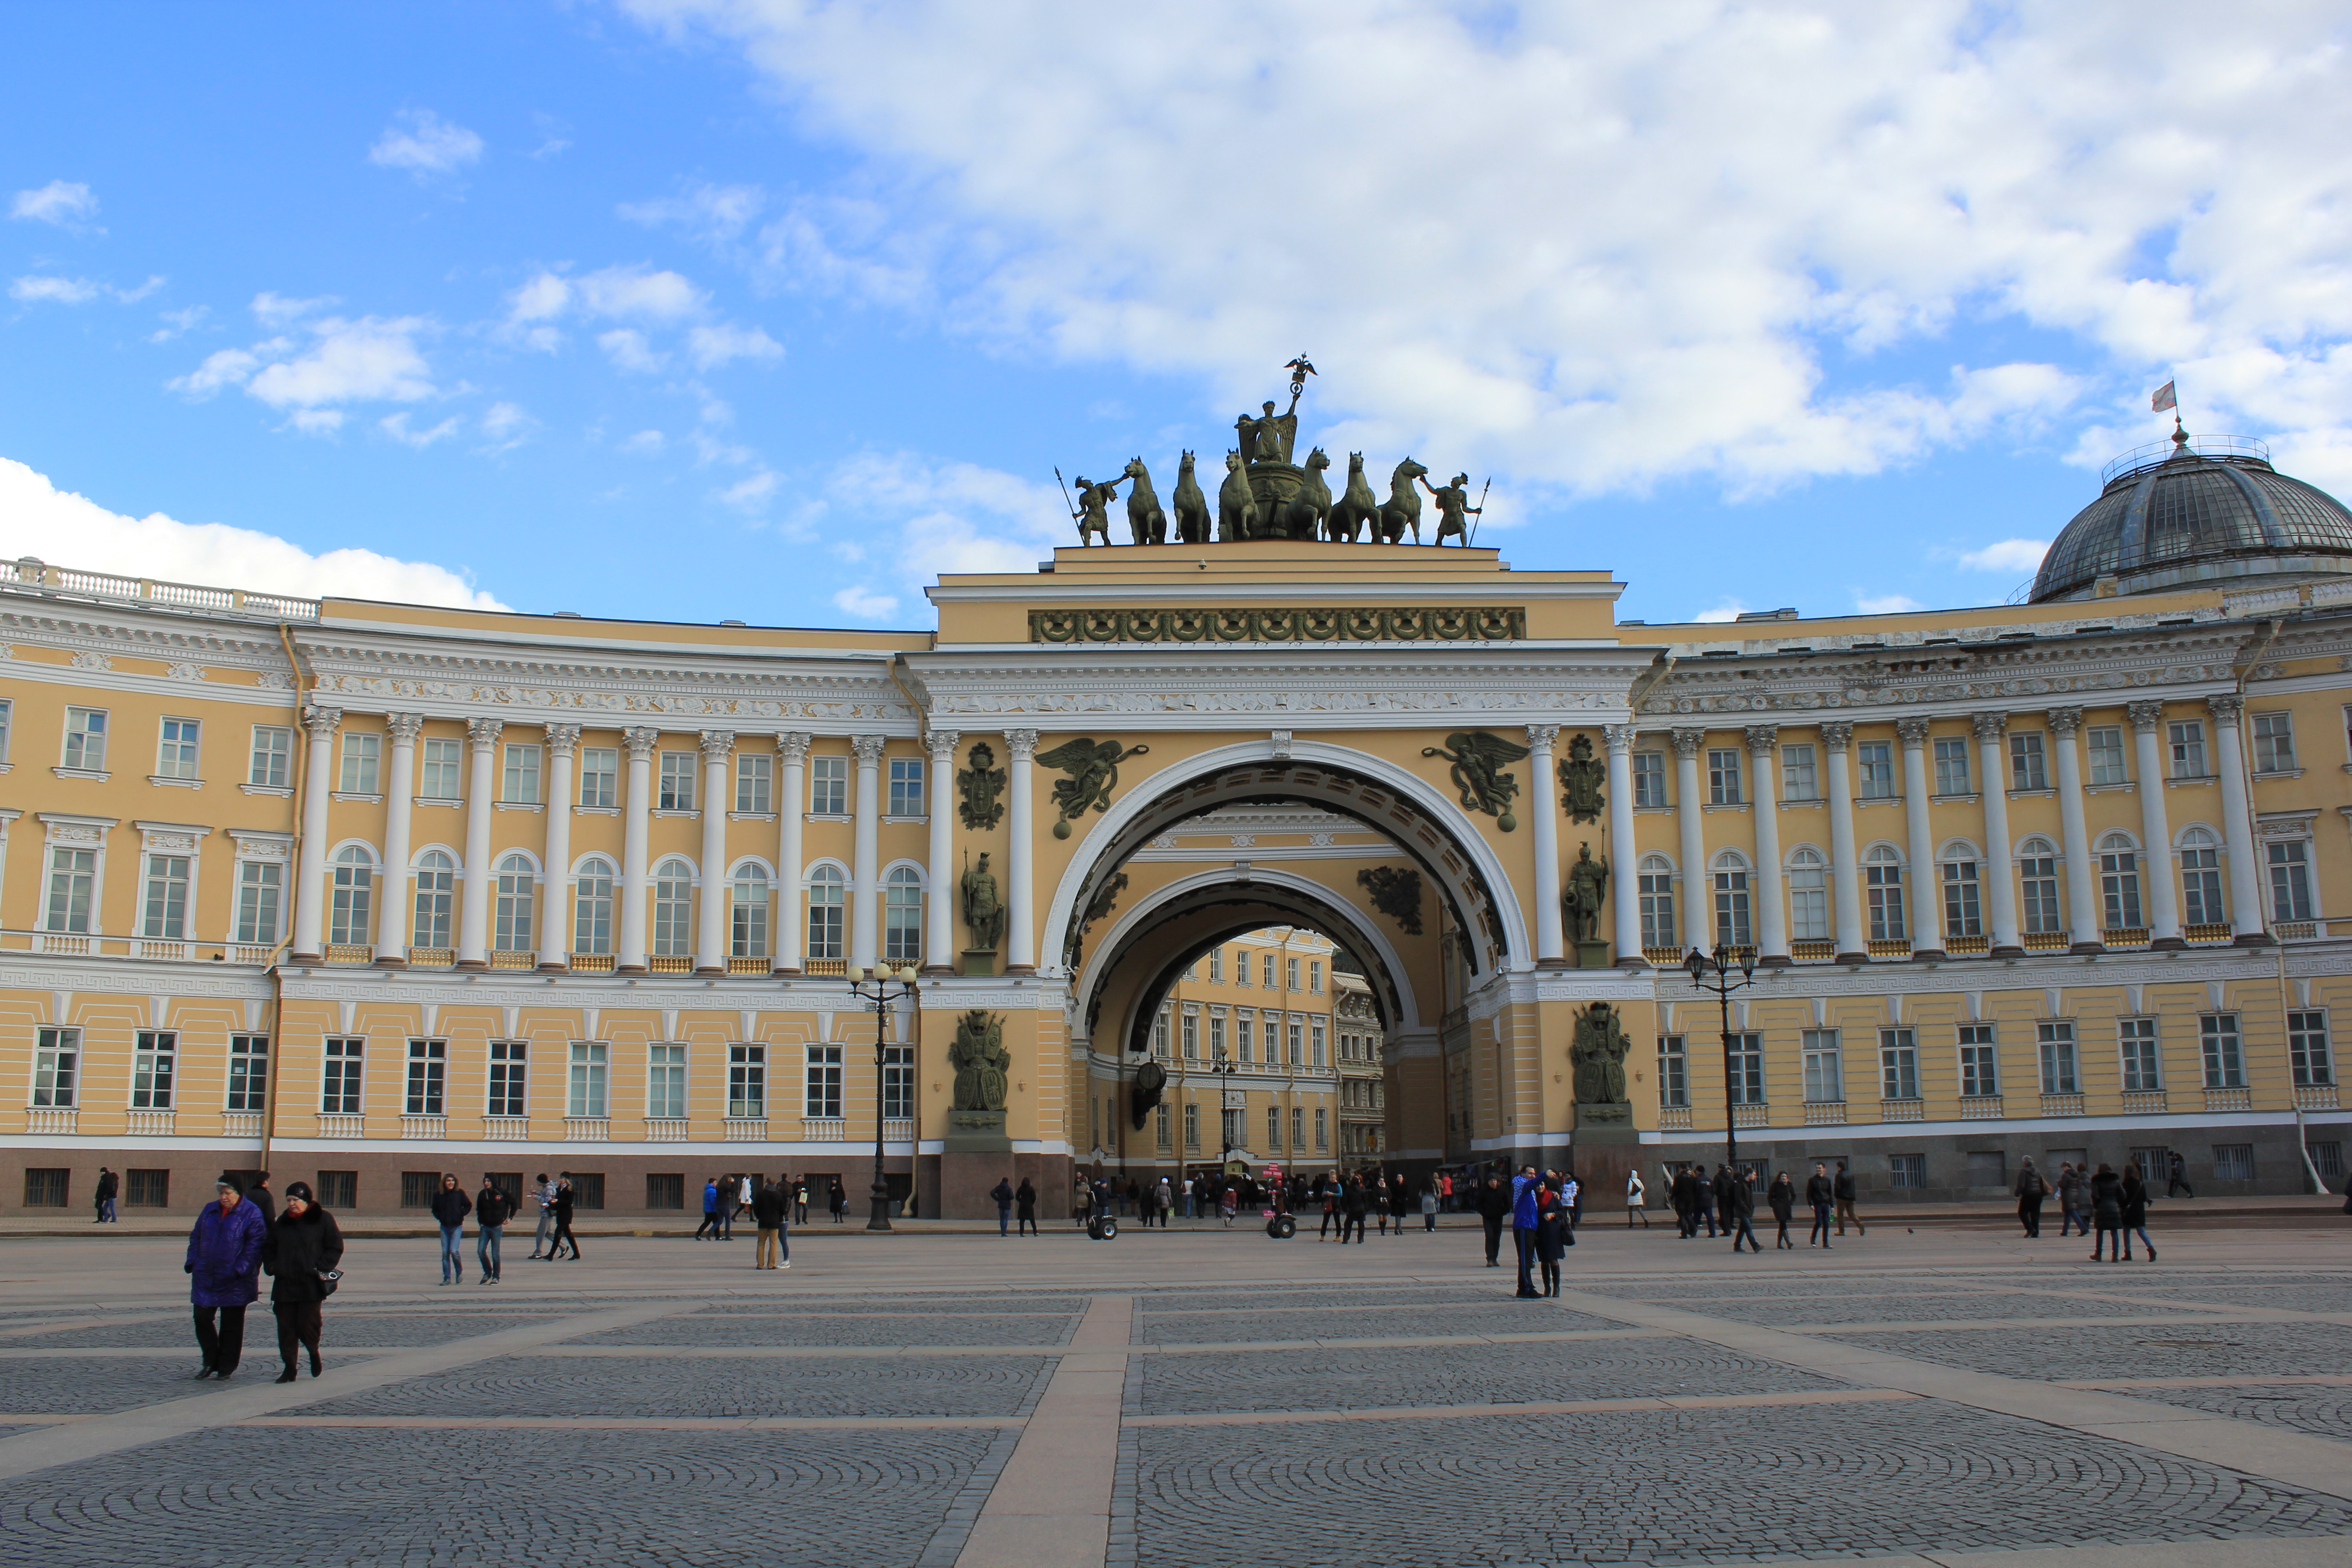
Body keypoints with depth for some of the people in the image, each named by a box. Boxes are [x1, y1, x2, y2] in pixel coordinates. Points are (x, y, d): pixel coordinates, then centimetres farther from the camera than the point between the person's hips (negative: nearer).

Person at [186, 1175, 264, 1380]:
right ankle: (211, 1361, 26)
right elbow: (196, 1237, 15)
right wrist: (193, 1262, 2)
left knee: (231, 1326, 4)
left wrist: (241, 1269, -19)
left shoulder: (251, 1214, -7)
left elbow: (254, 1245, -11)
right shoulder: (210, 1210, 10)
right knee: (202, 1319, 9)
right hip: (205, 1278, 5)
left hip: (235, 1284, -5)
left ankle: (225, 1368, 14)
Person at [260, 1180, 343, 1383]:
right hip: (284, 1284, 4)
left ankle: (314, 1352, 23)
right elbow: (268, 1247, 23)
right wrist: (271, 1266, 6)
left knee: (307, 1325, -7)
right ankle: (289, 1368, 11)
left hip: (311, 1285, -4)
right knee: (286, 1328, 3)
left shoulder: (323, 1220, -2)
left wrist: (320, 1269, -11)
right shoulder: (282, 1222, 13)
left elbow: (335, 1248, -2)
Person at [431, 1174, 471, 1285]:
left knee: (454, 1250, -13)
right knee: (445, 1253, 2)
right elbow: (435, 1209, 16)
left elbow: (469, 1205, 7)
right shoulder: (438, 1195, 3)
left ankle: (459, 1272, 11)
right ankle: (447, 1277, 9)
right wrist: (440, 1217, 1)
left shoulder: (459, 1193, -3)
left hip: (457, 1227, -3)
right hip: (445, 1227, 3)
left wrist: (461, 1214, -4)